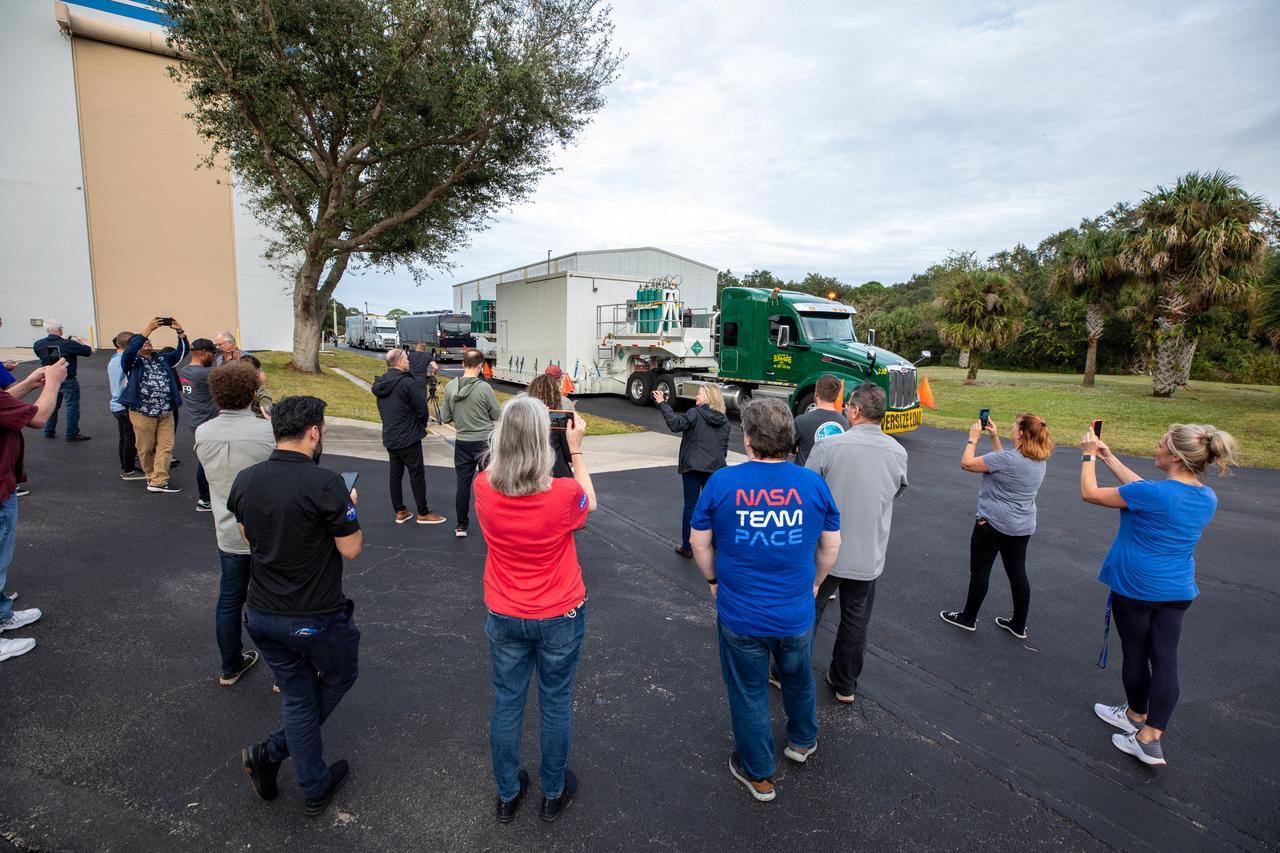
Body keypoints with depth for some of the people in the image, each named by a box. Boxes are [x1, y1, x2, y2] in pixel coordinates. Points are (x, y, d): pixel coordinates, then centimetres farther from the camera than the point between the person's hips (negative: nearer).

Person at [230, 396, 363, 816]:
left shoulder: (244, 480, -3)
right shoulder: (326, 483, -24)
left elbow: (249, 537, 13)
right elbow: (351, 549, -17)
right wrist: (348, 510, 0)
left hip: (261, 615, 6)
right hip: (316, 619, -5)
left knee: (298, 698, 19)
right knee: (340, 675, 24)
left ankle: (316, 790, 27)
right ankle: (270, 752, 21)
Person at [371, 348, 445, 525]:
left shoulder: (380, 384, 6)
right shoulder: (407, 382, -18)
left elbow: (381, 409, 14)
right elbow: (422, 407, -16)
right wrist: (422, 425, 3)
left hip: (389, 437, 8)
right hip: (409, 438, -8)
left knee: (395, 474, 13)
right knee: (417, 474, 2)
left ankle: (400, 512, 21)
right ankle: (423, 513, 9)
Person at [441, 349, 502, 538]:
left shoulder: (450, 387, -4)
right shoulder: (484, 388, -16)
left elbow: (445, 418, 3)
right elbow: (498, 416, -7)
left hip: (462, 443, 3)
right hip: (484, 442, -3)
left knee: (463, 483, 10)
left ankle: (461, 526, 19)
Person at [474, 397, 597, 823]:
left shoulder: (484, 488, -18)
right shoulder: (563, 493, -26)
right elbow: (589, 503, -2)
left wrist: (509, 436, 2)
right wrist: (575, 449, -2)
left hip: (505, 616, 2)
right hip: (560, 616, -2)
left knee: (506, 703, 20)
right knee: (556, 703, 18)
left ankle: (508, 795, 40)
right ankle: (554, 794, 39)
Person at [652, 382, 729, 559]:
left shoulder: (696, 413, -11)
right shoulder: (724, 419, 8)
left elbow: (676, 424, -23)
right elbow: (725, 445, 14)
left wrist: (662, 404, -18)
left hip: (693, 466, -5)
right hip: (715, 467, 5)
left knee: (690, 505, 4)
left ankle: (687, 547, 10)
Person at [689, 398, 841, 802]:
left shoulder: (722, 482, -15)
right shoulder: (813, 484, -11)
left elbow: (699, 542, -5)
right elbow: (831, 545, 1)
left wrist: (714, 580, 11)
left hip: (739, 616, -2)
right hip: (796, 615, 2)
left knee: (749, 694, 18)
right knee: (798, 678, 29)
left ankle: (759, 775, 37)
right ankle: (803, 741, 55)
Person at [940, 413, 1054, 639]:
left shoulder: (1007, 458, -24)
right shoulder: (1039, 461, 3)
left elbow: (966, 463, -18)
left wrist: (973, 438, -5)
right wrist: (994, 437, 14)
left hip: (993, 523, -7)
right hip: (1023, 526, 8)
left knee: (980, 570, 7)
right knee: (1017, 572, 15)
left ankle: (968, 618, 20)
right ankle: (1019, 625, 26)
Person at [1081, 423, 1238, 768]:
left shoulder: (1152, 493, -24)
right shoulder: (1207, 498, 0)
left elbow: (1090, 493, -14)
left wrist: (1088, 456, 0)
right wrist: (1109, 458, 16)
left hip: (1135, 588, -6)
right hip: (1178, 592, 6)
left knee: (1135, 653, 13)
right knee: (1165, 658, 8)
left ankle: (1137, 715, 33)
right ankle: (1151, 738, 12)